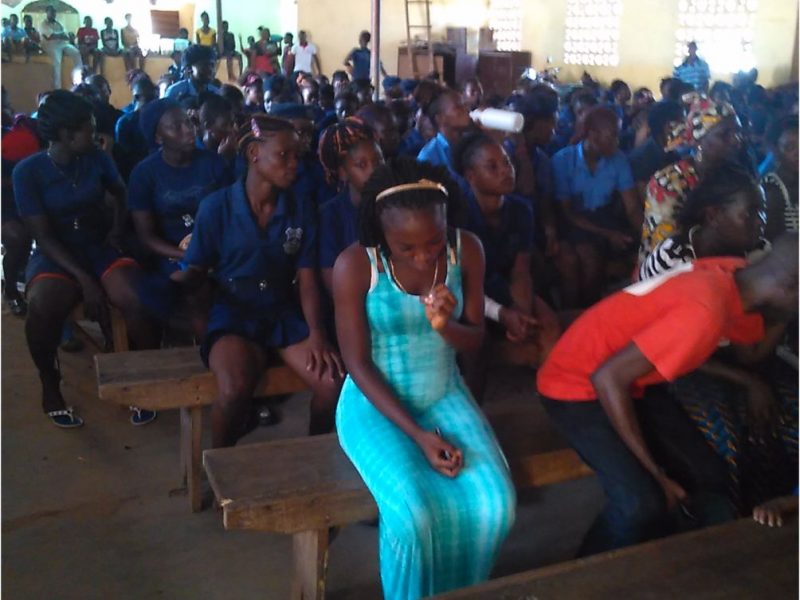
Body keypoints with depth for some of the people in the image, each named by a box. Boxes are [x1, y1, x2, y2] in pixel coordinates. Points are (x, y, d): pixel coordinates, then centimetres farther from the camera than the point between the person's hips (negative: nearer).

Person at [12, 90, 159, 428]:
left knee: (138, 299, -30)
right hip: (55, 255, -2)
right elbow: (43, 236, -13)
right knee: (42, 306, -36)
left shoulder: (98, 160, 1)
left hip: (99, 248, 2)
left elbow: (121, 193, 24)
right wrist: (84, 279, -24)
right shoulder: (28, 171, -9)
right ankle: (50, 386, -8)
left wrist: (118, 228, 6)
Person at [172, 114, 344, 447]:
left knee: (334, 383, -21)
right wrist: (177, 280, -26)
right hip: (232, 314, -3)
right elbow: (196, 269, -2)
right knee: (235, 388, -33)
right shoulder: (216, 206, -5)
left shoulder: (302, 209, 3)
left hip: (284, 314, 3)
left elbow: (307, 279, 1)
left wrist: (317, 334, -14)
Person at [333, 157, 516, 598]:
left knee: (495, 504, -20)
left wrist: (446, 325, -22)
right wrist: (418, 434, -20)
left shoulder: (467, 250, -7)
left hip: (445, 396, 3)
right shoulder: (354, 265, -18)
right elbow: (359, 365, -13)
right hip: (375, 404, -3)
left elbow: (475, 341, 2)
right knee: (413, 512, -28)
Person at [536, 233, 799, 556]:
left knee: (708, 476, 1)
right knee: (642, 503, -22)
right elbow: (608, 378, -30)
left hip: (632, 380, 9)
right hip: (577, 386, -9)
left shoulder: (736, 276, -6)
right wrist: (655, 474, -22)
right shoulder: (705, 311, -31)